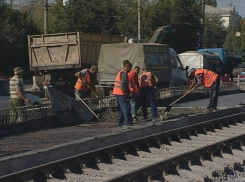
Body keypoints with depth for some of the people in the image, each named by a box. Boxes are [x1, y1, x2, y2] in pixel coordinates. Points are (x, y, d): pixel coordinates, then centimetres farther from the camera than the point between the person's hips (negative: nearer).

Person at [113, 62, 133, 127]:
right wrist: (129, 91, -13)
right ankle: (128, 122, -18)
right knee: (126, 107, -13)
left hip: (118, 92, 11)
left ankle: (121, 122, 16)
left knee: (122, 108, 14)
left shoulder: (121, 72, 21)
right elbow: (123, 84, -22)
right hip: (121, 93, -11)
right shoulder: (124, 73, -11)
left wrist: (128, 91, 19)